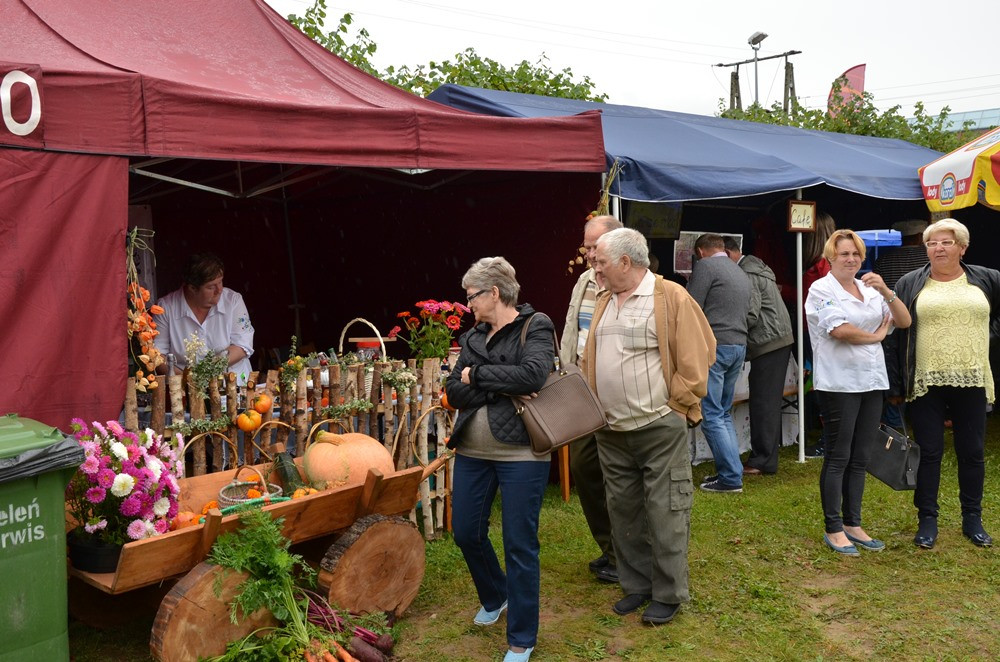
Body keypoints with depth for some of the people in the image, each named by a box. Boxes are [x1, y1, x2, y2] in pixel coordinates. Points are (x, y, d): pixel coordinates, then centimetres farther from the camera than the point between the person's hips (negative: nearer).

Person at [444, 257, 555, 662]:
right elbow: (454, 392, 0)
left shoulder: (535, 328, -5)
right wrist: (502, 388, -15)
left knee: (520, 546, 1)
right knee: (466, 533, 15)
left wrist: (477, 374, -13)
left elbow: (532, 374, -24)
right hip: (472, 452, 6)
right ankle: (494, 597, 45)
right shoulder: (473, 337, 11)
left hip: (520, 453, -6)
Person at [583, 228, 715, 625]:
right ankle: (636, 585, 28)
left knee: (664, 514, 2)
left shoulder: (671, 297, -9)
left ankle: (668, 595, 15)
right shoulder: (605, 302, 12)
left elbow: (694, 358, -11)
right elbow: (591, 360, 18)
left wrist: (674, 407, -10)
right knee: (624, 512, 14)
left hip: (659, 428, -7)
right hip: (611, 431, 7)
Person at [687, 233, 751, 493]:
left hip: (714, 345, -9)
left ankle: (730, 478, -5)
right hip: (739, 345, 9)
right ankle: (729, 470, 17)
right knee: (724, 413, 16)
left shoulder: (705, 266, -5)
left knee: (711, 415, -5)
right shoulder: (741, 273, 21)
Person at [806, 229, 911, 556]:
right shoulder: (822, 289, -5)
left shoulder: (870, 290, 15)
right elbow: (839, 330, -18)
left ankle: (853, 524, 21)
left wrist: (885, 291, -7)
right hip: (839, 384, -6)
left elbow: (904, 321, 8)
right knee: (838, 458, -1)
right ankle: (833, 529, 8)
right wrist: (876, 336, -3)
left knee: (860, 458, 11)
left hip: (872, 382, 6)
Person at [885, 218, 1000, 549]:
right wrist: (895, 385, -4)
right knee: (929, 453, 4)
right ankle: (927, 519, 15)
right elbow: (894, 336, 1)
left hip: (972, 382, 1)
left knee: (972, 452, 10)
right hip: (925, 383, -1)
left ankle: (972, 519, 23)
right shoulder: (910, 284, 3)